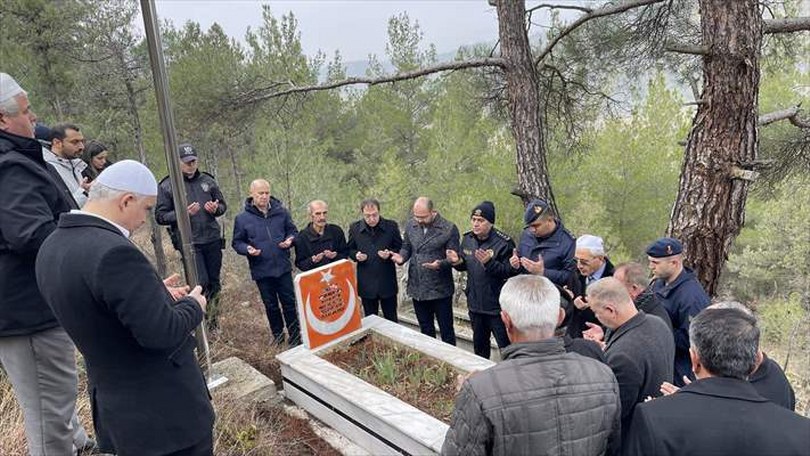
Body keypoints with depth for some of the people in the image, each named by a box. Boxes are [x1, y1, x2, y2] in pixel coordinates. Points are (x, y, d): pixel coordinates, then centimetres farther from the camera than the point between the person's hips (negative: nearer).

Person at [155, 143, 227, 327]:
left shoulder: (208, 180, 7)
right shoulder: (167, 186, -2)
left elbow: (223, 204, 16)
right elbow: (160, 216, -2)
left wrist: (216, 209, -8)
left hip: (213, 240, 4)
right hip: (189, 243, -4)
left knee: (214, 282, 11)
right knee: (201, 283, -10)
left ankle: (213, 319, 27)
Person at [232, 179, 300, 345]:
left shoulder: (281, 212, 0)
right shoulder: (242, 218, -5)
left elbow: (292, 230, 12)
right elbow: (236, 242, 3)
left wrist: (290, 239, -10)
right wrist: (247, 249, -17)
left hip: (283, 267, 1)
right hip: (261, 270, -1)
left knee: (289, 303, 8)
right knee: (271, 306, 13)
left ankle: (295, 338, 21)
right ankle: (278, 337, 31)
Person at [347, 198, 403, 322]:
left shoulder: (391, 226, -4)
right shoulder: (355, 228, 0)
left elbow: (400, 248, 3)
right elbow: (350, 250, 11)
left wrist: (390, 253, -18)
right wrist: (356, 255, -11)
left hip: (387, 283, -1)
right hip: (366, 284, 1)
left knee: (391, 320, 11)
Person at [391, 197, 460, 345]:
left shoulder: (449, 228, -11)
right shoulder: (410, 226, 3)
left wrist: (441, 264, -30)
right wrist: (401, 257, -9)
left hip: (440, 290, -4)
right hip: (417, 289, 5)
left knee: (446, 330, 8)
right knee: (425, 330, 20)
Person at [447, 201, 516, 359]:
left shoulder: (503, 242, -18)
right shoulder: (467, 238, 2)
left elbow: (511, 272, -21)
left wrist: (489, 262, -33)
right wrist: (457, 261, -7)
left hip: (497, 306, -6)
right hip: (475, 304, 7)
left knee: (506, 346, 3)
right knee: (479, 345, 24)